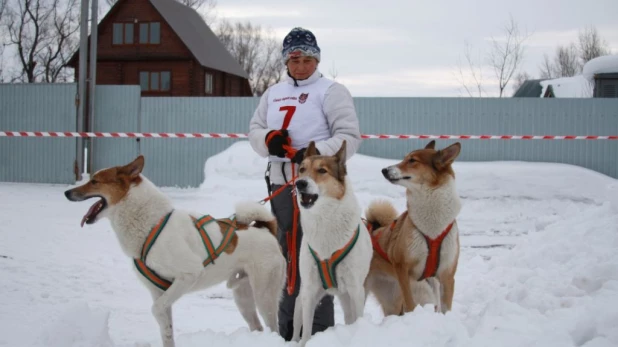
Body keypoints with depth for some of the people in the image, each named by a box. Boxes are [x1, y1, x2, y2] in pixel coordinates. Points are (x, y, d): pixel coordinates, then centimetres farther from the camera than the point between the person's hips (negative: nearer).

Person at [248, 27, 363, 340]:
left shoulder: (331, 91, 0)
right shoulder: (274, 93, 19)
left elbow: (349, 137, -8)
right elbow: (254, 130, 17)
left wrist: (316, 152, -23)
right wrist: (267, 139, -6)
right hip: (281, 185, 6)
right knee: (288, 258, 11)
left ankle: (318, 332, -3)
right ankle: (287, 333, 20)